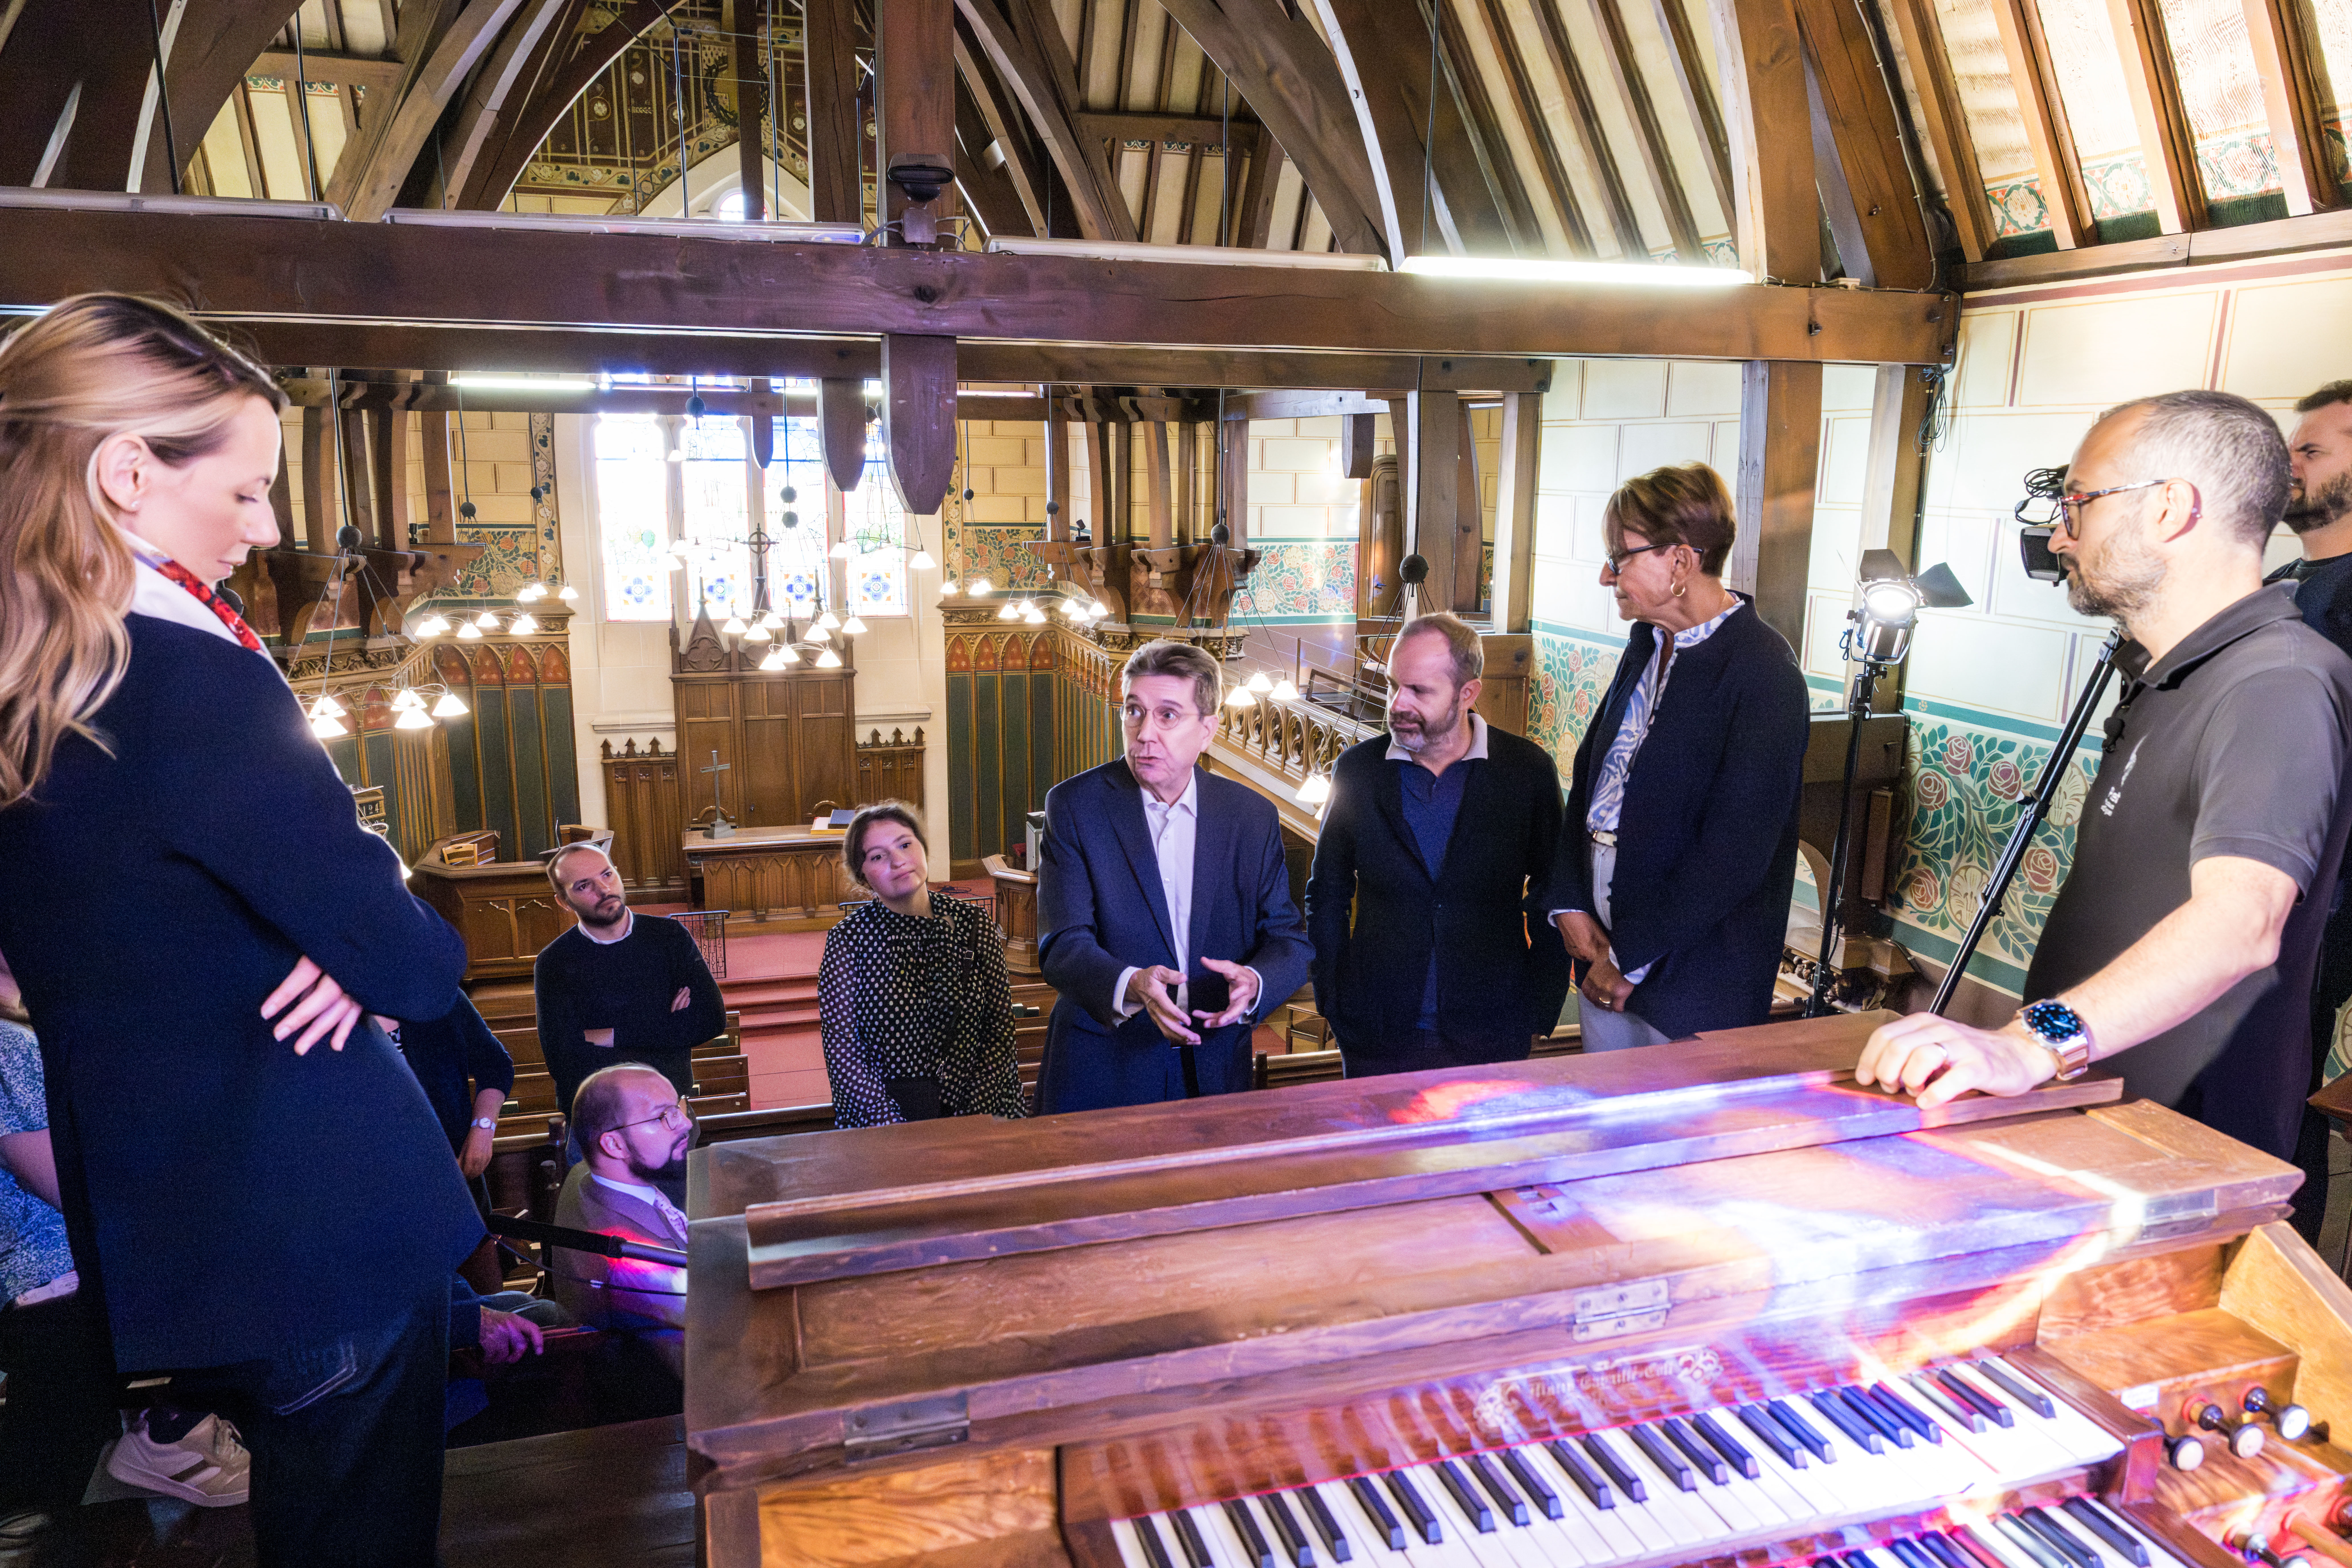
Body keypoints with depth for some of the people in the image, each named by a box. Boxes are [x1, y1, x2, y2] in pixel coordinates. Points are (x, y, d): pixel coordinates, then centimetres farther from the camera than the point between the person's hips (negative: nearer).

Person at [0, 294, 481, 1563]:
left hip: (156, 1237, 8)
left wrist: (345, 935, -7)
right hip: (324, 1234, -8)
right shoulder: (195, 677, -24)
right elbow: (415, 968, -23)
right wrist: (390, 948, -1)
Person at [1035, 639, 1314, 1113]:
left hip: (1214, 1073, 2)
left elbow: (1289, 941, 1)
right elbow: (1063, 945, -14)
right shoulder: (1074, 806, -7)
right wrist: (1130, 986, -34)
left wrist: (1254, 982, -22)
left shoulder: (1253, 816, 1)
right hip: (1101, 1073, -2)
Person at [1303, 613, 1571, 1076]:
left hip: (1491, 1035, -1)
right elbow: (1327, 897, 6)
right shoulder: (1357, 769, -2)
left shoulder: (1527, 770, -5)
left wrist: (1540, 1016, 0)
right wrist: (1335, 1005, 1)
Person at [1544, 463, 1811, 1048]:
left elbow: (1735, 852, -21)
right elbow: (1588, 774, 11)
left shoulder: (1764, 674, -17)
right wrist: (1569, 904, 0)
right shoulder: (1648, 645, 9)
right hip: (1605, 944, 7)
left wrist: (1631, 955, -16)